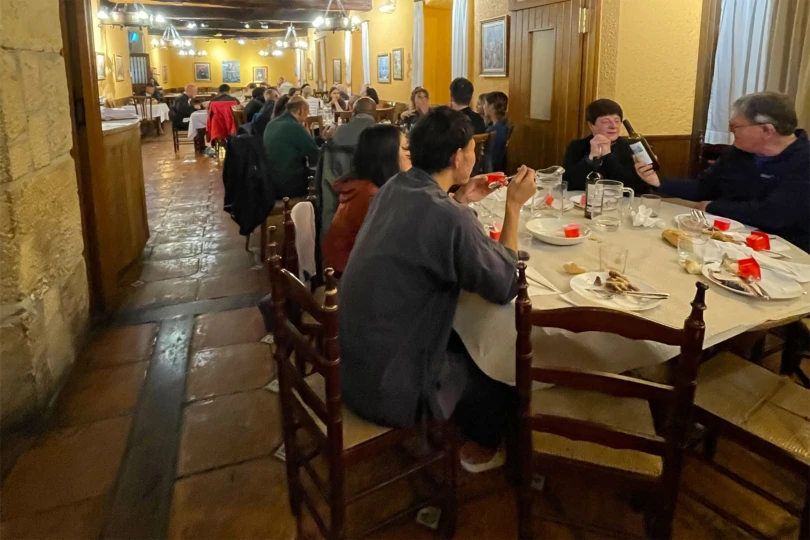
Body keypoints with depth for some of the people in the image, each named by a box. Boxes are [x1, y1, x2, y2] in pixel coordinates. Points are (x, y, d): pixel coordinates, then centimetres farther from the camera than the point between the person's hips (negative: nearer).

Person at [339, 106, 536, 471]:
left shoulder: (394, 189, -1)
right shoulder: (448, 217, -27)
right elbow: (505, 286, -14)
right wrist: (513, 206, -7)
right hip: (388, 386, -8)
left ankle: (453, 424, 47)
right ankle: (480, 448, 42)